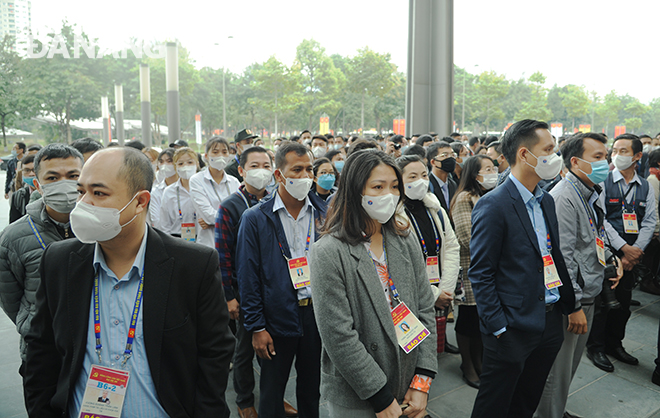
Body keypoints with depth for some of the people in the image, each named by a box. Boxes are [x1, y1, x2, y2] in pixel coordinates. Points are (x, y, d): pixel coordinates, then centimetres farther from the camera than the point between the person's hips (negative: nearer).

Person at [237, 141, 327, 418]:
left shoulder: (325, 214, 1)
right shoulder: (255, 219, -6)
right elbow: (247, 277, -6)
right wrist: (256, 327, -7)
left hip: (319, 313, 2)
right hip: (278, 319, -2)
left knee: (312, 388, 19)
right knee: (271, 395, 14)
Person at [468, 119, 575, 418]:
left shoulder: (546, 201, 9)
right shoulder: (492, 206, -18)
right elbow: (480, 273, -17)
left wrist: (569, 304, 12)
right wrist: (498, 328, -18)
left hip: (550, 322, 8)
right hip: (514, 327, -8)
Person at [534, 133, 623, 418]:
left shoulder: (592, 194, 10)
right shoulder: (563, 198, -21)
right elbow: (561, 257, -24)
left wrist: (610, 256, 7)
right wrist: (574, 306, -22)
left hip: (588, 294, 10)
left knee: (571, 363, 24)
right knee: (558, 370, 5)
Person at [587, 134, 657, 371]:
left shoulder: (646, 188, 8)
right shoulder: (603, 182, -5)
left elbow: (649, 222, 4)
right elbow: (600, 220, -11)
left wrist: (636, 250, -8)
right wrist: (623, 247, -15)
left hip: (632, 254, 5)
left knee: (623, 301, 13)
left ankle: (614, 344, 30)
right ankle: (595, 347, 15)